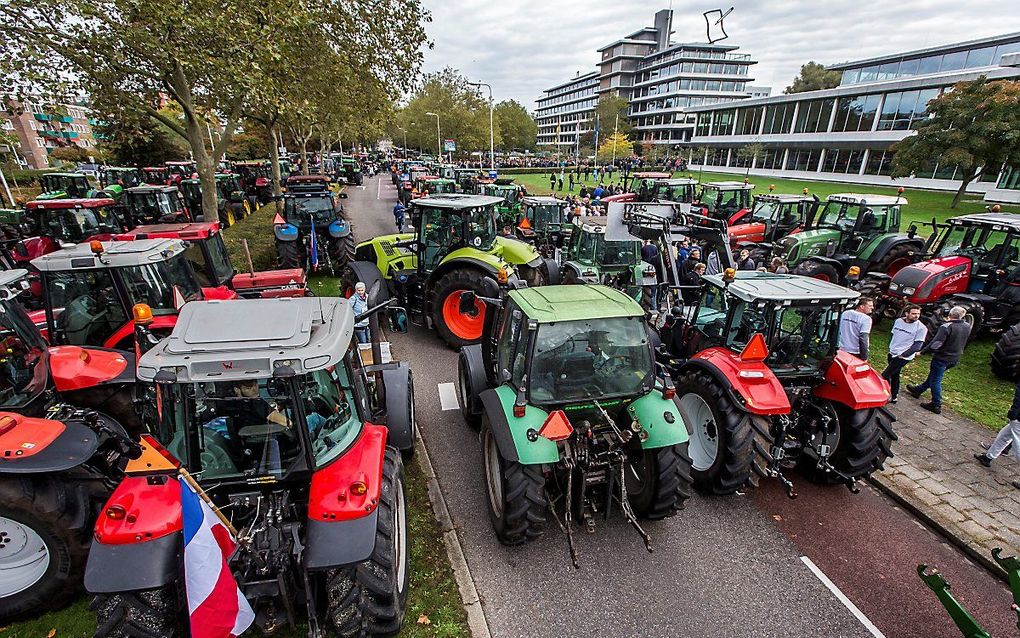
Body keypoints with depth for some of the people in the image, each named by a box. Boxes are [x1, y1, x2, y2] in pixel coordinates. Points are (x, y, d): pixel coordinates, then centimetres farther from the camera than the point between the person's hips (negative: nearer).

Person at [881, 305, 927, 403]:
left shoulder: (921, 328, -12)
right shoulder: (898, 321, 4)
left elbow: (918, 345, -13)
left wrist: (903, 354, -16)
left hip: (904, 357, -6)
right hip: (892, 353, 6)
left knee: (885, 375, -12)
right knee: (894, 375, 16)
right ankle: (893, 397, 27)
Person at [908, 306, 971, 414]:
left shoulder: (946, 327, -24)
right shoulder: (967, 327, 1)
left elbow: (935, 344, -30)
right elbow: (963, 343, 15)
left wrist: (922, 352, -24)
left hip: (942, 358, -8)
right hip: (955, 359, 8)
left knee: (935, 380, 4)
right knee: (933, 376, 22)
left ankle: (936, 405, 9)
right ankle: (918, 390, 39)